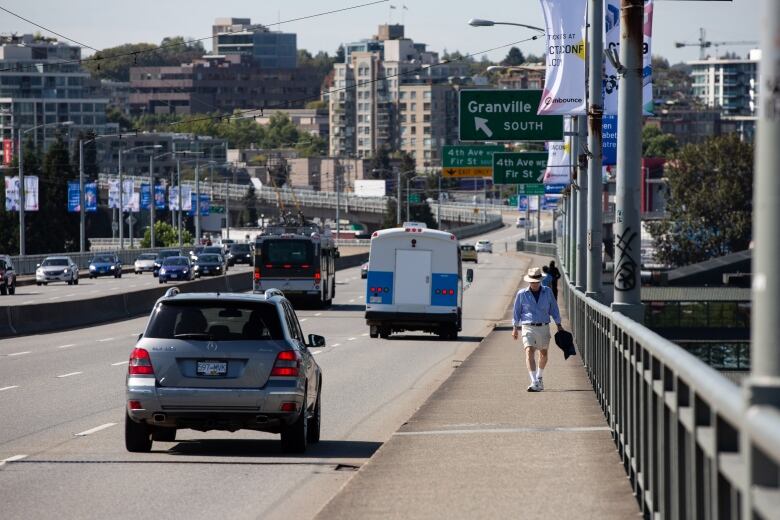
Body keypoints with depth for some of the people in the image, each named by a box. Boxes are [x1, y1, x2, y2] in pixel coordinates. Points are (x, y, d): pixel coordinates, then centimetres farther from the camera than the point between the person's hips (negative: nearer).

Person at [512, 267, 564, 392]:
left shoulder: (548, 292, 3)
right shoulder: (522, 294, -2)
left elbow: (554, 309, 9)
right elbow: (516, 311, 6)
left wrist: (559, 325, 9)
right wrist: (515, 328, 5)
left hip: (543, 327, 3)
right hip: (528, 327, -3)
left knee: (543, 354, 16)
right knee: (529, 352, -20)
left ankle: (539, 376, 42)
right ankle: (534, 382, -28)